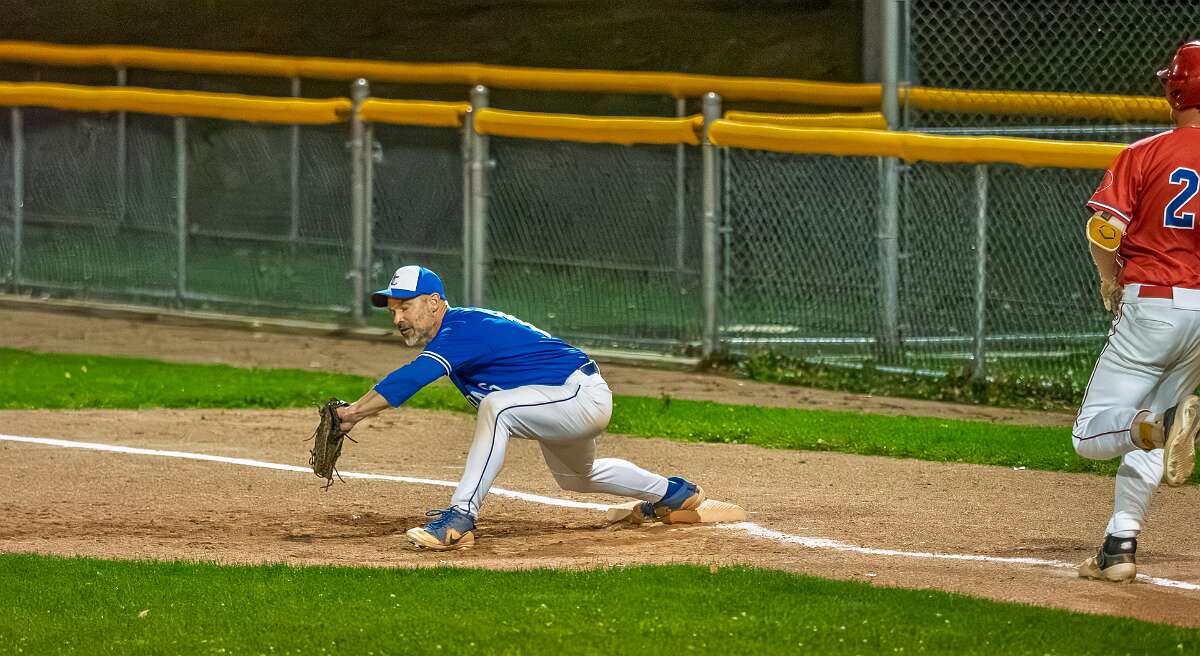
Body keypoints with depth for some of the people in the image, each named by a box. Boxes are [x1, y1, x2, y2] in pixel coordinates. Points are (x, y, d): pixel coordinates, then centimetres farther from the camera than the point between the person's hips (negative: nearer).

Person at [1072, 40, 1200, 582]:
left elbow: (1102, 231, -13)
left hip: (1151, 306, -4)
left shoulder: (1145, 155, -6)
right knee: (1146, 437, 20)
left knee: (1091, 436, -1)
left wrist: (1112, 283, 6)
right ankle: (1120, 546, 13)